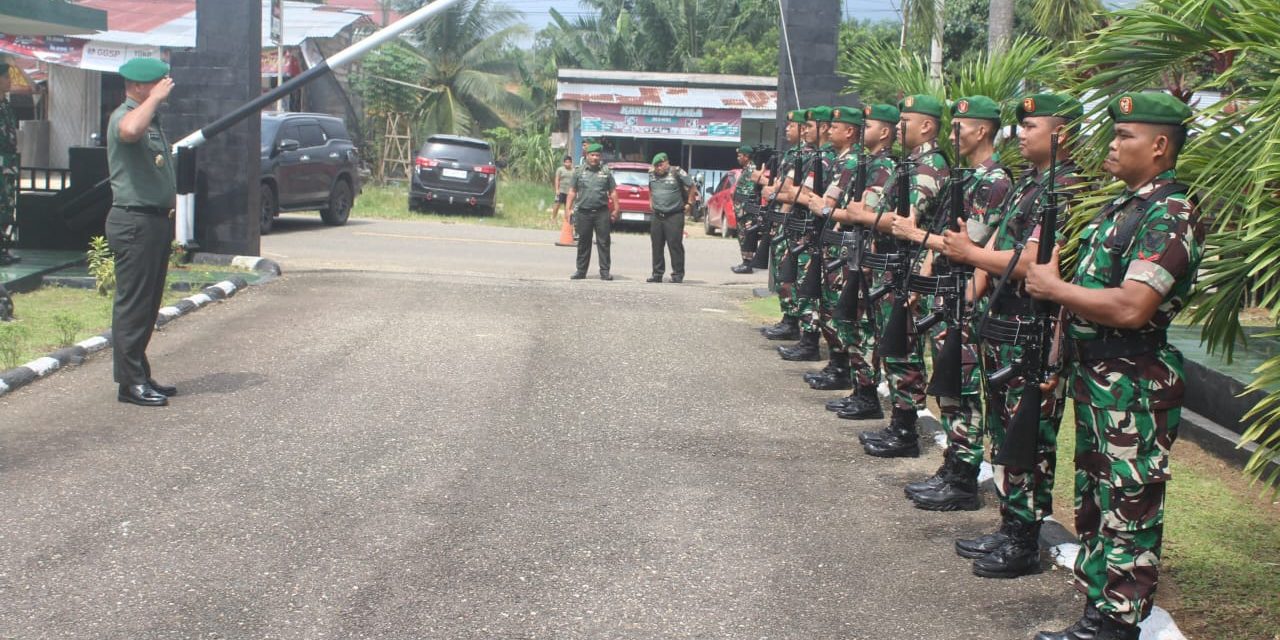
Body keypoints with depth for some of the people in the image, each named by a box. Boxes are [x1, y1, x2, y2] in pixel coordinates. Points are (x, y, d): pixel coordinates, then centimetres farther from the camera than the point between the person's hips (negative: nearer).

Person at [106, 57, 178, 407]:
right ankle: (131, 382, -4)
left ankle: (140, 375, 20)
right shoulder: (124, 116, -12)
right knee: (133, 303, -7)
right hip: (134, 221, -10)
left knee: (148, 304, 13)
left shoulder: (152, 119, 19)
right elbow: (130, 131, -40)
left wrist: (168, 217, 24)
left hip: (156, 220, 10)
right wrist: (154, 99, -26)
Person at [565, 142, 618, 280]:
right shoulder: (579, 172, 8)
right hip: (583, 212, 0)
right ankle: (581, 271, 13)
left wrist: (616, 209, 3)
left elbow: (613, 192, 10)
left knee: (603, 243, -2)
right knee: (583, 243, 6)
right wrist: (568, 208, -2)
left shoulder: (606, 172, 9)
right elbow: (572, 192, 7)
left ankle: (605, 271, 1)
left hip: (602, 212, 0)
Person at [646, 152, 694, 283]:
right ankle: (657, 274, 15)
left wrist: (689, 203, -1)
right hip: (657, 216, 6)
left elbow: (692, 187, -1)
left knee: (675, 245, -6)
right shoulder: (652, 174, 11)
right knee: (656, 246, 7)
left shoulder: (677, 173, -7)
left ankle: (678, 274, 0)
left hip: (674, 216, -6)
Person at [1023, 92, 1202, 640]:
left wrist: (1055, 289, -16)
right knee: (1093, 498, 17)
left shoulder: (1171, 216, -17)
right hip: (1095, 375, 10)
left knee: (1128, 508, -1)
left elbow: (1130, 307, -28)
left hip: (1135, 385, -10)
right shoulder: (1125, 205, 14)